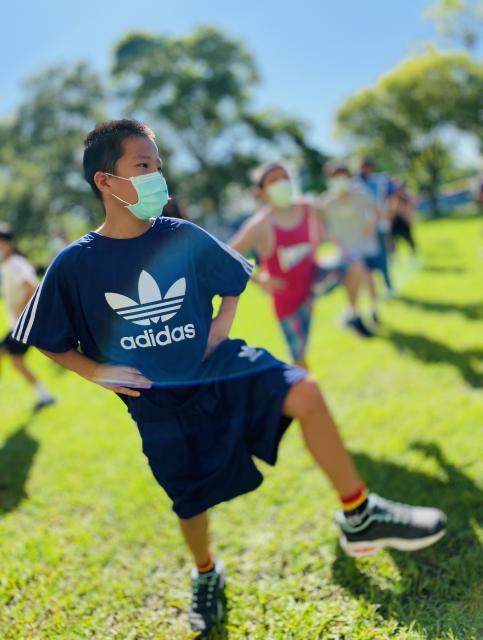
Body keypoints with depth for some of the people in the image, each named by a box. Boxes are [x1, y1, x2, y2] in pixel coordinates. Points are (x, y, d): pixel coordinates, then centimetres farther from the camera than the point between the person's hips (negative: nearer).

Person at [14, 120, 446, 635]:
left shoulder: (183, 237, -6)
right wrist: (98, 371, -9)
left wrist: (221, 325, -2)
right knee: (191, 500, 11)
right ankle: (206, 575, 45)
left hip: (216, 365, 1)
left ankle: (359, 517, -7)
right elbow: (45, 340, 1)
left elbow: (235, 281, 13)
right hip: (157, 400, -1)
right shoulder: (74, 264, -11)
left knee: (303, 392, -23)